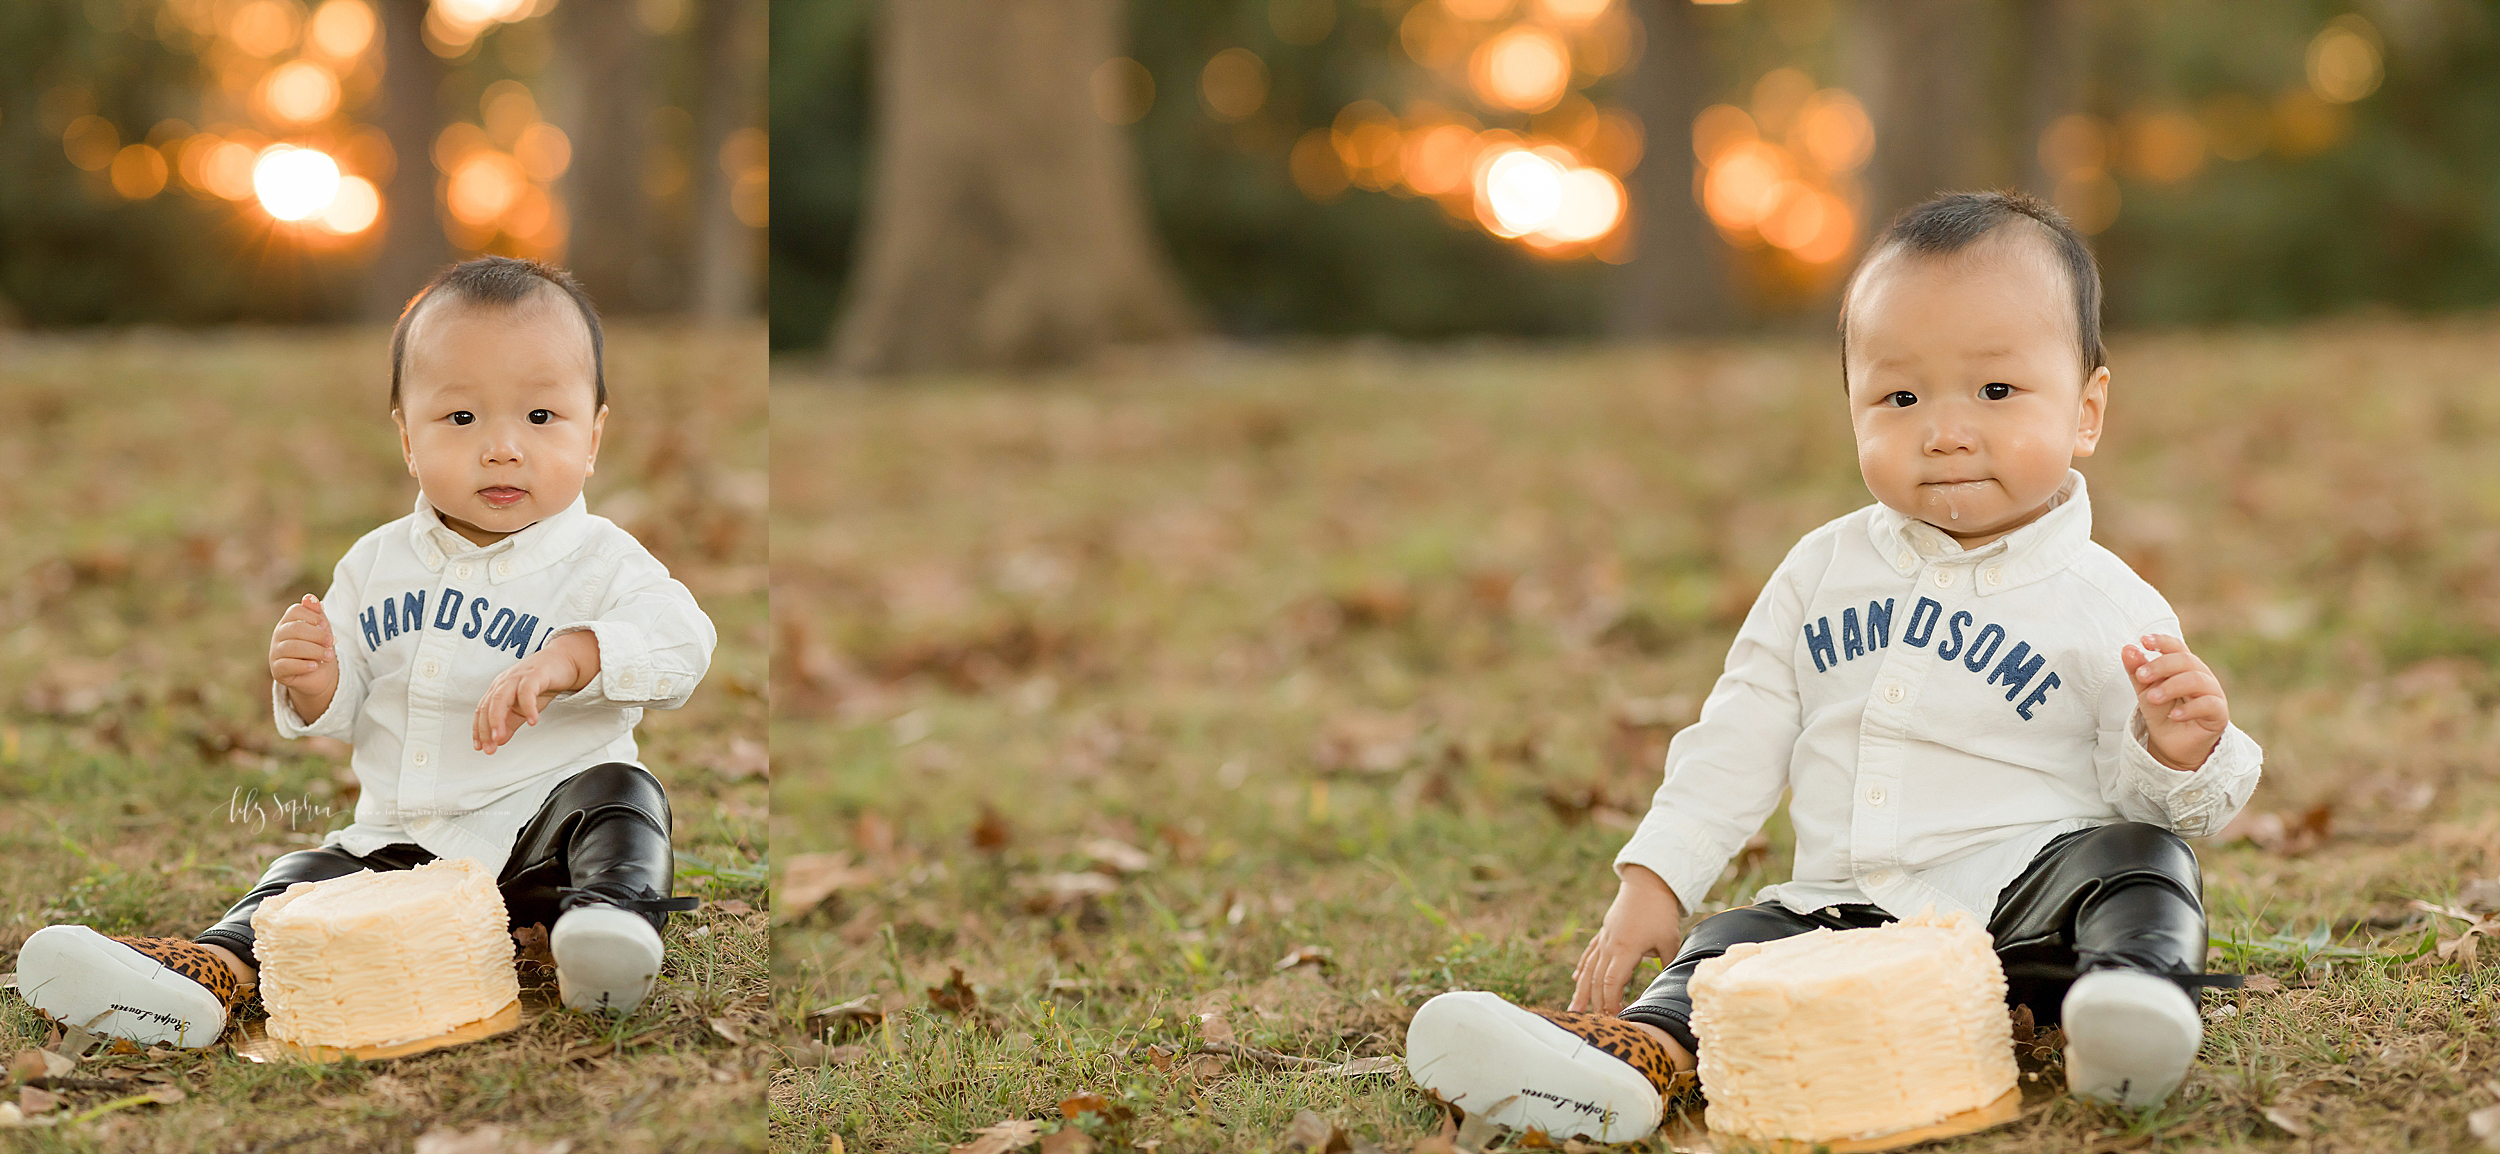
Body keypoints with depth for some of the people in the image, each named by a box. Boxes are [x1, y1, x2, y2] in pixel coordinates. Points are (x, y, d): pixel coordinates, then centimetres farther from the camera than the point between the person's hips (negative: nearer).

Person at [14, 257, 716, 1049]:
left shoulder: (600, 561, -6)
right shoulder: (376, 566, 8)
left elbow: (680, 641, -24)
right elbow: (337, 717, 13)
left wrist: (571, 657, -41)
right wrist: (314, 685, -13)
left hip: (535, 833, -4)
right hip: (403, 844, 4)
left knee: (615, 793, -28)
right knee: (308, 878, -15)